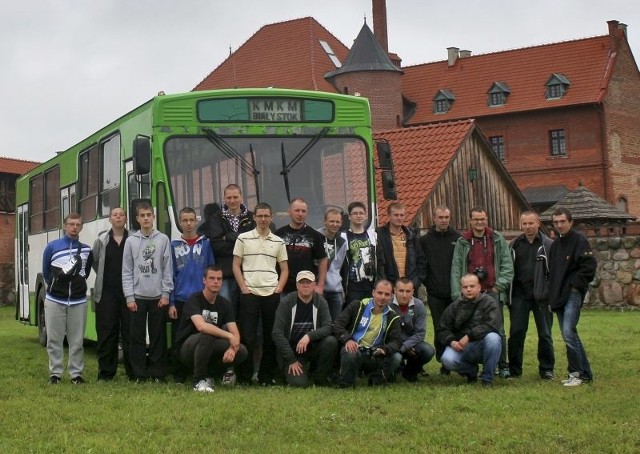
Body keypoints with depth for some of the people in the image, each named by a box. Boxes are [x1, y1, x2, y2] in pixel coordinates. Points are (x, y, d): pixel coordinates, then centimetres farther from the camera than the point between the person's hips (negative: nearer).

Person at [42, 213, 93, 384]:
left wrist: (77, 284, 10)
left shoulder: (86, 250, 6)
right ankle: (55, 373, 11)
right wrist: (56, 285, 11)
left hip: (79, 301, 1)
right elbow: (46, 273, 12)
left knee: (77, 340, 2)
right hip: (54, 301, -1)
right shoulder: (52, 247, 3)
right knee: (54, 339, 2)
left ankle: (76, 373, 10)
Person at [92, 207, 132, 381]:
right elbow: (94, 260, 20)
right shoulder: (102, 240, 8)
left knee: (129, 332, 0)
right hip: (106, 293, 2)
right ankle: (105, 372, 7)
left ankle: (133, 371, 7)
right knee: (106, 332, 2)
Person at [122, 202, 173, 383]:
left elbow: (167, 268, 2)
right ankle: (140, 373, 8)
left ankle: (158, 373, 10)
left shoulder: (163, 239, 3)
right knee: (137, 337, 1)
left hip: (158, 296, -1)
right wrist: (129, 297, -3)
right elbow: (127, 271, 4)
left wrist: (166, 294, -4)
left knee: (158, 336, 3)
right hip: (137, 296, 1)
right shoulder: (131, 241, 5)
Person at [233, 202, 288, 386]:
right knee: (247, 336, -2)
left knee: (271, 337, 5)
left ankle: (266, 377, 13)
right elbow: (236, 266, 3)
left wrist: (278, 288, -2)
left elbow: (284, 269, 12)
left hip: (272, 294, 2)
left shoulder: (278, 242, 10)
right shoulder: (243, 238, 4)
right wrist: (244, 288, -6)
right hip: (249, 294, -2)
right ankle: (245, 377, 6)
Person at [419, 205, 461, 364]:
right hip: (435, 294, 0)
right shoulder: (425, 240, 5)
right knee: (440, 329, 2)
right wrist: (426, 282, 0)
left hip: (455, 292, 0)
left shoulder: (458, 239, 4)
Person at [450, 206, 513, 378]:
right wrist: (457, 295, -4)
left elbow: (508, 265, 4)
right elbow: (455, 270, 3)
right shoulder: (462, 242, 7)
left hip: (493, 293, -1)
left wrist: (499, 286, -6)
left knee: (498, 331, -1)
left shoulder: (497, 240, 7)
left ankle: (503, 367, 7)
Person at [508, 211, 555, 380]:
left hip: (541, 295, -2)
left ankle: (546, 369, 15)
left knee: (544, 334, 5)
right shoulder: (515, 245, 10)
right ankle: (514, 369, 11)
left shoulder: (548, 245, -1)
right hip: (519, 295, 2)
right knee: (516, 333, 2)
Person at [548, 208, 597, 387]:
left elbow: (589, 266, -15)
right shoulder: (555, 245, 16)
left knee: (568, 333, -16)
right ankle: (585, 373, 17)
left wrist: (575, 285, -15)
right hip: (559, 296, 8)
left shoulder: (580, 240, -7)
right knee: (569, 335, 9)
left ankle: (577, 373, -7)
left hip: (573, 294, -8)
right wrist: (552, 295, 12)